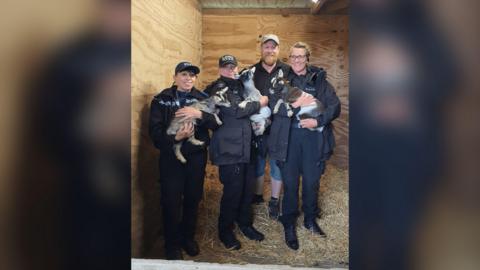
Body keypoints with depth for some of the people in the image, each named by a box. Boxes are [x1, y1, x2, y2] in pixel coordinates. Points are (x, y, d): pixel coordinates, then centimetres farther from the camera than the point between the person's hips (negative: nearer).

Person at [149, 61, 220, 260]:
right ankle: (172, 244, 21)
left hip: (197, 156, 2)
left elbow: (217, 122, -7)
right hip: (171, 157, -2)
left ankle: (188, 237, 33)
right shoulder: (161, 100, -1)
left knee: (193, 199, 11)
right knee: (171, 201, 1)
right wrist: (175, 137, -25)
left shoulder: (202, 98, 5)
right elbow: (155, 131, -9)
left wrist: (199, 114, -23)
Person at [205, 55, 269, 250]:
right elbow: (236, 110, -21)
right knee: (233, 190, -2)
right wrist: (259, 103, -9)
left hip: (245, 146, 8)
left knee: (248, 187, 13)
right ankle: (225, 231, 17)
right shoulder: (218, 88, -9)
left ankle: (245, 223, 32)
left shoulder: (239, 86, 17)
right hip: (229, 149, -8)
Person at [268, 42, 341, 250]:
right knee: (290, 182, 6)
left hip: (313, 137, 1)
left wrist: (318, 121, -15)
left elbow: (335, 106, 1)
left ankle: (310, 219, 35)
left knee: (312, 181, 12)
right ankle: (289, 225, 23)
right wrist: (296, 103, -21)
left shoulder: (319, 79, 6)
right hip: (289, 137, -1)